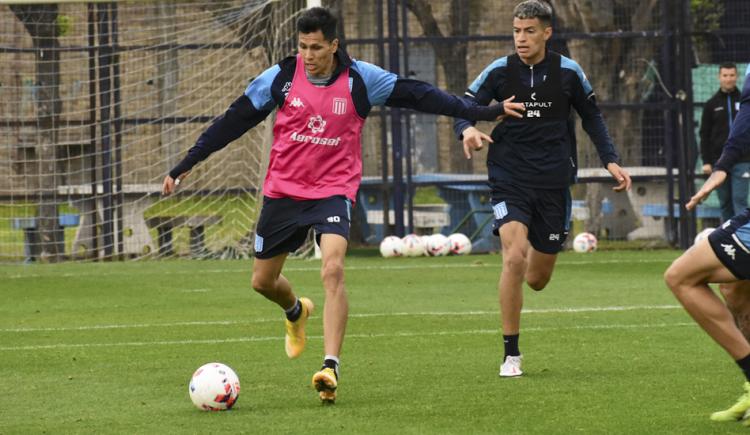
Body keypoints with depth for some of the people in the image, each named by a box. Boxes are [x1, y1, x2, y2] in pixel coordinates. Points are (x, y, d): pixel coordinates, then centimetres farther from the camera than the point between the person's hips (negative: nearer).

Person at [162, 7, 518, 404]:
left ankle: (330, 368, -27)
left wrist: (481, 113, -3)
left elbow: (417, 95, -2)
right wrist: (184, 166, -1)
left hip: (333, 189, -2)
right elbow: (233, 122, -1)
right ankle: (296, 312, 49)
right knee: (263, 281, 12)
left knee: (333, 270, -25)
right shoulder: (280, 77, -6)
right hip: (282, 190, 2)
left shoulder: (360, 79, -8)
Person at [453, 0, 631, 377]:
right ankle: (511, 355, -13)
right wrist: (468, 130, -25)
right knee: (514, 257, -24)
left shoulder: (568, 72, -1)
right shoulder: (499, 71, -4)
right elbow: (463, 109, -2)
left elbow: (591, 117, 13)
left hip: (553, 182, 2)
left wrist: (610, 161, 5)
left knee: (537, 279, 7)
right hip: (509, 179, -2)